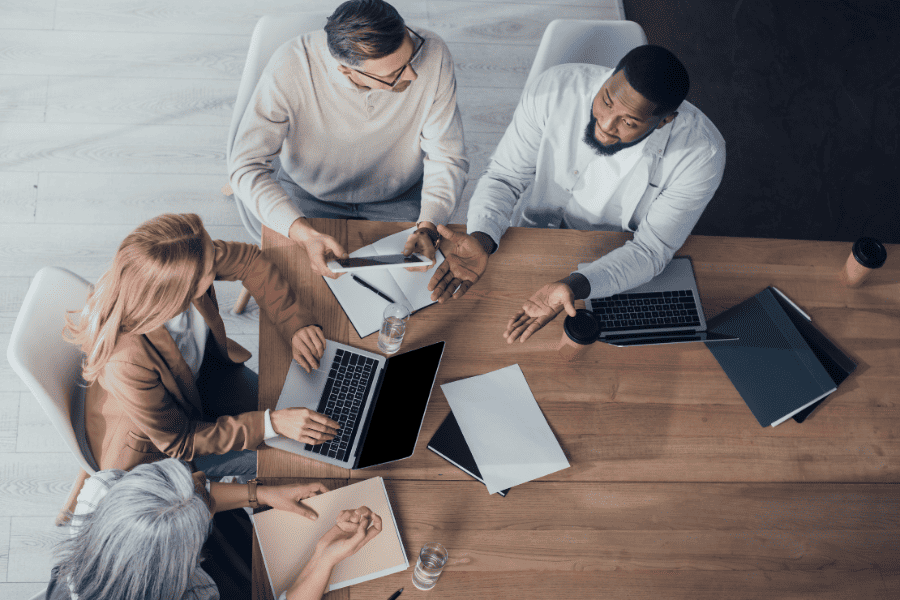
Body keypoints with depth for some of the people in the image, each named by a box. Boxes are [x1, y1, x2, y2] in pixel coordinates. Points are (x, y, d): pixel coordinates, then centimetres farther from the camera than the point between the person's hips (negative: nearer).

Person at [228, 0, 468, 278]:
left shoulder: (432, 55, -27)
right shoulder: (290, 68, -31)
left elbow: (447, 158, -16)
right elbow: (247, 166, -29)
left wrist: (428, 228, -34)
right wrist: (305, 234, -45)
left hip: (400, 199, 1)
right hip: (308, 194, 0)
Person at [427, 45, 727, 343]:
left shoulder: (701, 153, -27)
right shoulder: (553, 90, -24)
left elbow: (651, 249, -22)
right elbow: (503, 177, -13)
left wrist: (575, 286, -41)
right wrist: (481, 238, -34)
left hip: (626, 268, 1)